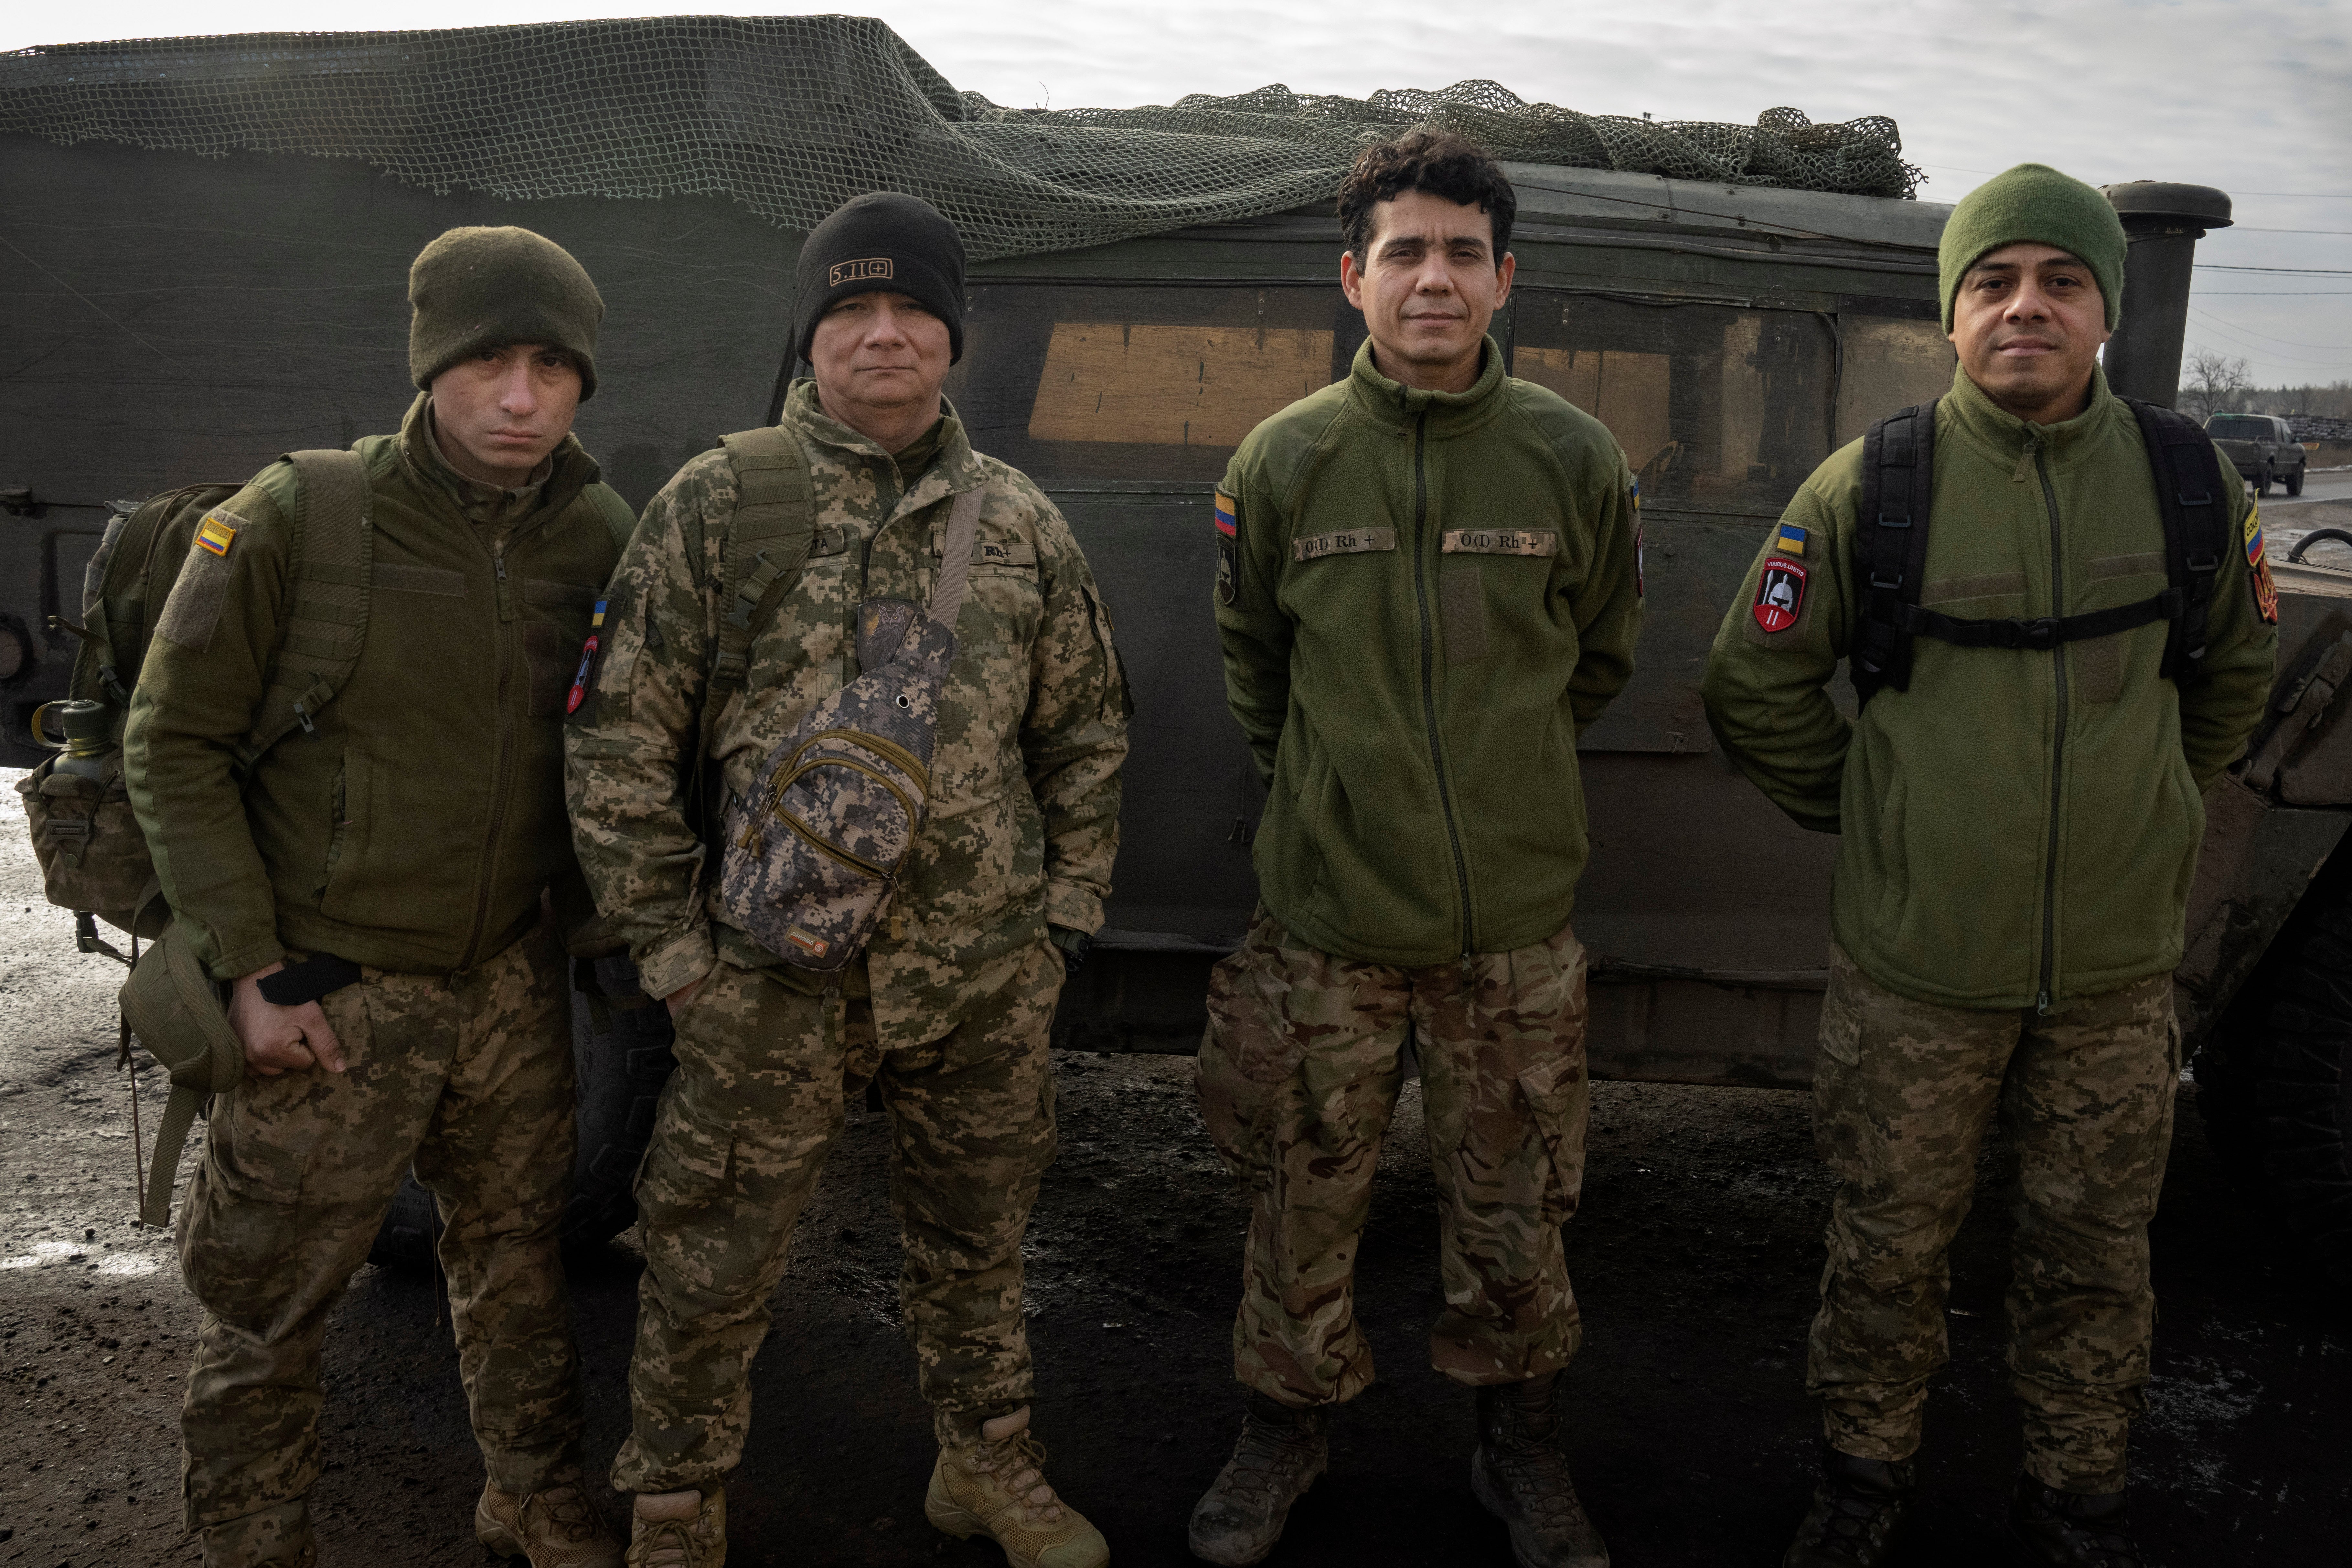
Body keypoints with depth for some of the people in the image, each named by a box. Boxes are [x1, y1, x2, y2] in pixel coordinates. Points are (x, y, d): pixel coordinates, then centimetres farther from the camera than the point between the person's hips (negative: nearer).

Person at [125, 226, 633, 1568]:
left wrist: (592, 913, 9)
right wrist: (250, 968, -12)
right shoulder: (297, 521, -15)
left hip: (512, 984, 4)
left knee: (517, 1260, 19)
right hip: (329, 997, -4)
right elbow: (174, 744, -9)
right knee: (269, 1300, 9)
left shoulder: (601, 537, -3)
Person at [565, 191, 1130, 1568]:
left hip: (988, 982, 3)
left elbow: (1088, 732, 13)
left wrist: (1069, 912, 8)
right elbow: (621, 743, -4)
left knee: (978, 1240, 19)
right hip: (775, 985, -2)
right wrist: (675, 948, -6)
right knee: (715, 1265, 8)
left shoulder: (1022, 524, 5)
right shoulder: (717, 506, -4)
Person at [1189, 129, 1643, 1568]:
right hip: (1327, 910, 0)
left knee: (1514, 1205, 12)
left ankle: (1521, 1445, 34)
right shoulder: (1284, 462, -4)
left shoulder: (1577, 459, -4)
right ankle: (1291, 1422, 35)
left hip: (1518, 916, 0)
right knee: (1306, 1193, 12)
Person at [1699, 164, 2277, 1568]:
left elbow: (2236, 671, 17)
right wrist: (1864, 815, 5)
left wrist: (2145, 811, 14)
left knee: (2096, 1251, 15)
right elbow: (1756, 688, 2)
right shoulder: (1872, 489, -9)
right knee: (1892, 1241, 12)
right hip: (1916, 964, -2)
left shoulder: (2190, 486, -2)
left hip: (2118, 966, 2)